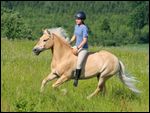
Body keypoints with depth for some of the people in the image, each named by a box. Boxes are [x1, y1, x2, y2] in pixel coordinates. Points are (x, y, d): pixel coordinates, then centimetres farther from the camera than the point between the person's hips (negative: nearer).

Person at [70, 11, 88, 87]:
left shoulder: (84, 28, -17)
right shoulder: (76, 26, 8)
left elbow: (85, 40, -19)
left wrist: (77, 48, -21)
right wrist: (69, 43, 5)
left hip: (83, 48, -9)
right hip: (77, 47, 9)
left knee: (79, 63, -24)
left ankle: (76, 79, -19)